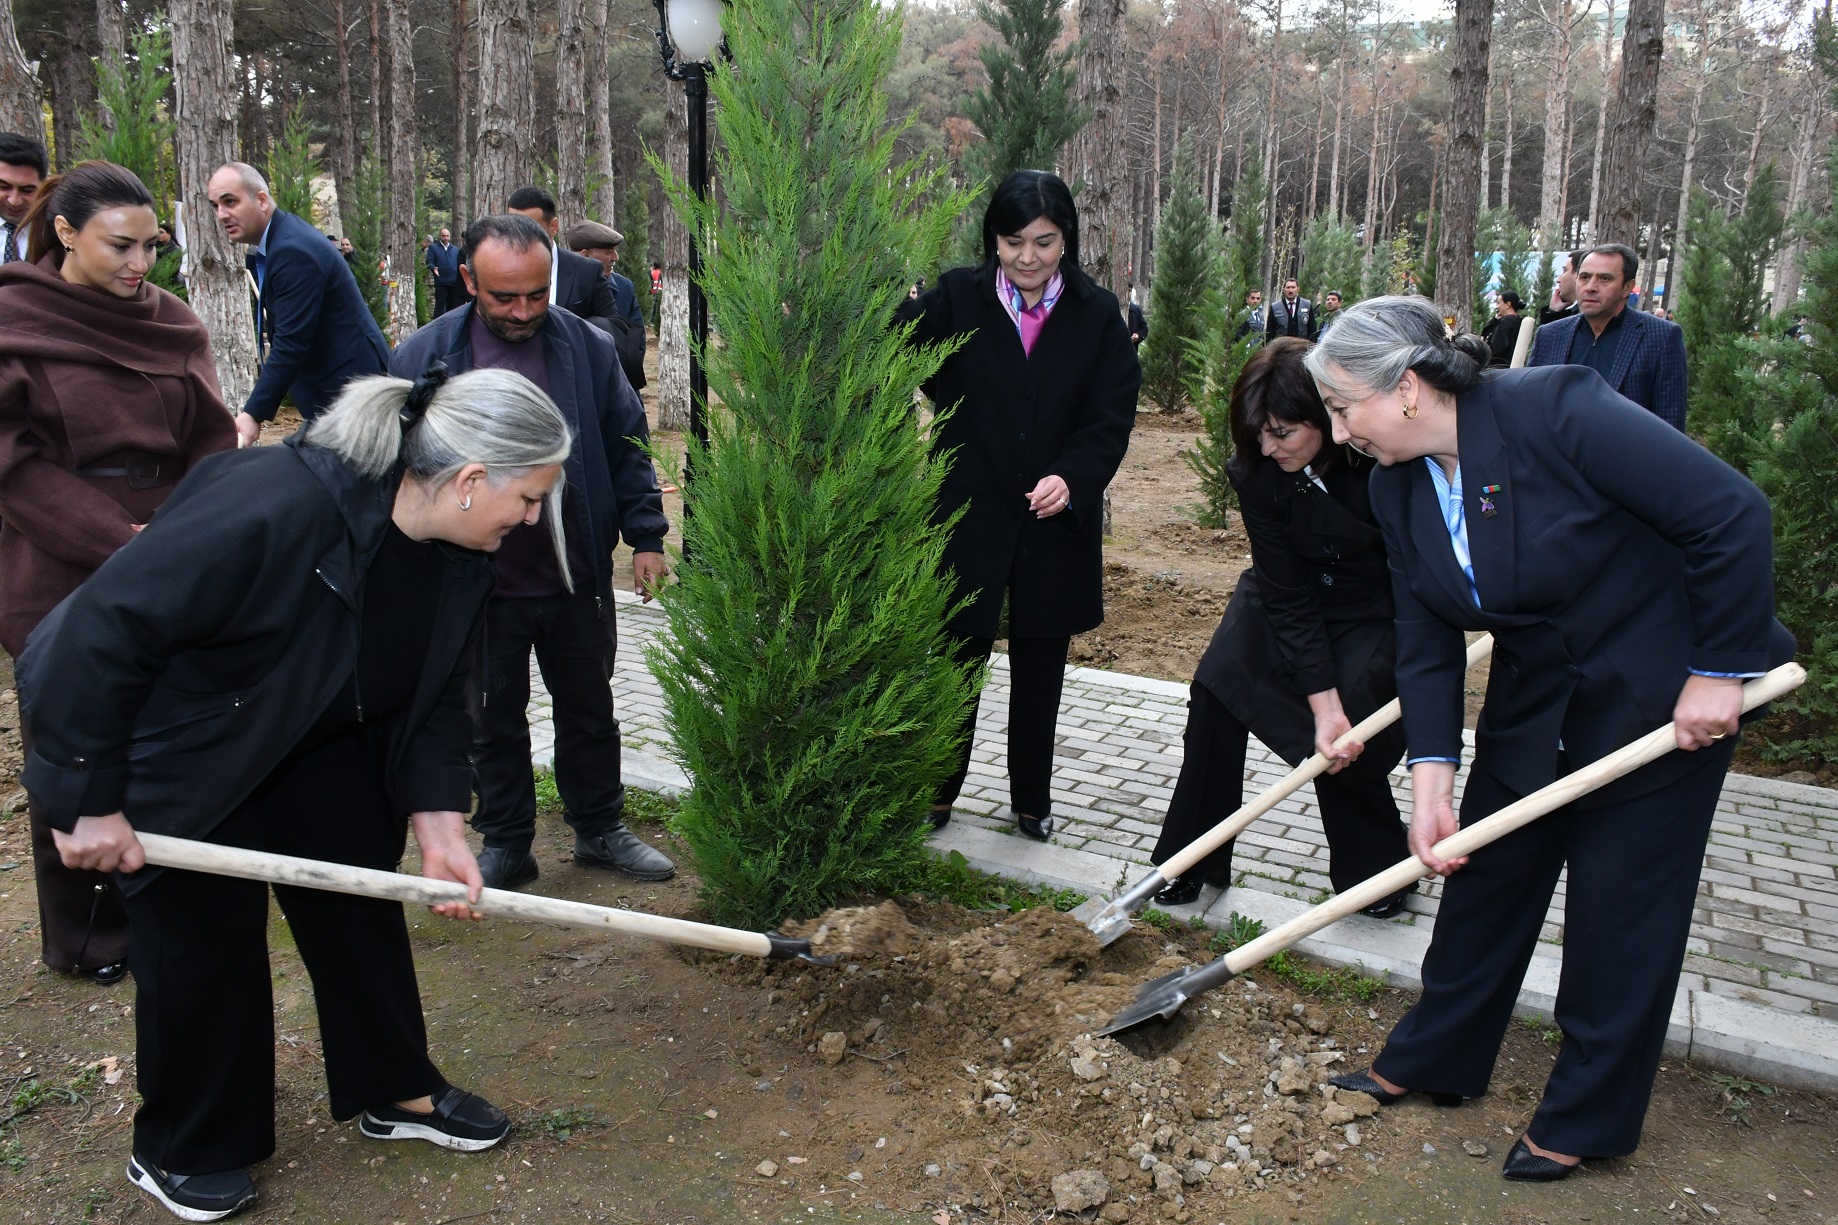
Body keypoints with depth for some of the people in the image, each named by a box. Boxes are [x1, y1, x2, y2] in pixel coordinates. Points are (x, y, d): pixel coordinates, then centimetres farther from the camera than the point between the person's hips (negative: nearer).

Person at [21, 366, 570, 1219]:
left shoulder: (459, 558, -14)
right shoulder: (273, 509, -39)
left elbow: (432, 697, -3)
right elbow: (100, 634, -32)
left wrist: (436, 819, -12)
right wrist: (88, 798, -24)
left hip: (315, 735, 7)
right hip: (170, 738, -7)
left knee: (361, 892, 10)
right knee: (208, 925, 0)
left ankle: (395, 1092, 29)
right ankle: (183, 1149, 24)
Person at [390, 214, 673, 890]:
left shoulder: (588, 348, -3)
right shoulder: (423, 355, -5)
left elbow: (628, 447, 4)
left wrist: (645, 536, 0)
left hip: (577, 581, 1)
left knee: (590, 712, 16)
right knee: (494, 722, 13)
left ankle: (600, 829, 33)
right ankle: (505, 845, 29)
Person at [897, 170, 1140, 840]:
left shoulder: (1099, 314, -1)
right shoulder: (956, 298, -3)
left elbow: (1111, 419, -8)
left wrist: (1072, 478, -25)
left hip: (1057, 526, 2)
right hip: (969, 518, -1)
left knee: (1039, 671, 15)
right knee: (957, 658, 9)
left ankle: (1032, 799, 33)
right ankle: (937, 791, 28)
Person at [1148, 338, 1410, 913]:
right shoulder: (1254, 472, -23)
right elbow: (1288, 597, -22)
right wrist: (1322, 702, -27)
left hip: (1374, 602, -2)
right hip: (1287, 593, 3)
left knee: (1349, 734, -18)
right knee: (1216, 689, -13)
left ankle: (1377, 868, 11)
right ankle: (1190, 863, 0)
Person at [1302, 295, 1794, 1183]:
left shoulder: (1554, 408, -27)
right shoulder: (1397, 487, -6)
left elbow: (1733, 513, -23)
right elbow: (1426, 644, -4)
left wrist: (1720, 672, -18)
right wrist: (1430, 778, -12)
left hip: (1660, 699, -6)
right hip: (1531, 705, 6)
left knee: (1620, 914, 6)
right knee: (1481, 882, 14)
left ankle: (1587, 1119, 26)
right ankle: (1433, 1060, 34)